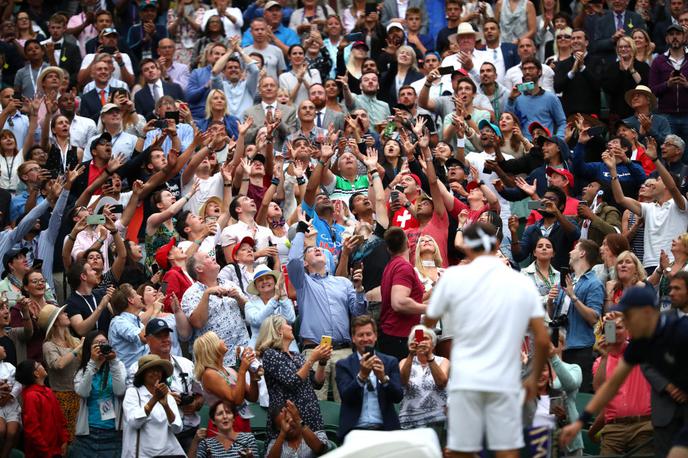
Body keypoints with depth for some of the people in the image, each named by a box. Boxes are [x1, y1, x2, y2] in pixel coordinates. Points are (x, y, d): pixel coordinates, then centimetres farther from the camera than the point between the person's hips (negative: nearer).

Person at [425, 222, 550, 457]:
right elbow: (543, 340, 4)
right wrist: (534, 378, 18)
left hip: (466, 380, -1)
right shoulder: (523, 284, 5)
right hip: (505, 382, 1)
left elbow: (429, 322, 12)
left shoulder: (453, 276, -1)